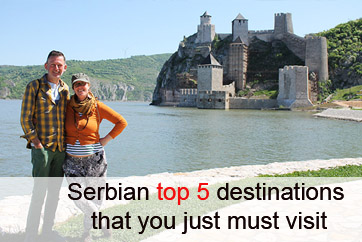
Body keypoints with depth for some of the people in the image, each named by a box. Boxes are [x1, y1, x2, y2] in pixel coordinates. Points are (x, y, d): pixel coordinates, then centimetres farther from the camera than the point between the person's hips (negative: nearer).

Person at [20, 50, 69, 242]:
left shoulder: (65, 89, 12)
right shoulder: (34, 87, -3)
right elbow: (25, 119, -6)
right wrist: (36, 143, -11)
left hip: (61, 148, 5)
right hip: (42, 147, -5)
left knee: (55, 191, 10)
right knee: (40, 191, -6)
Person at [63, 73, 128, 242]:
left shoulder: (97, 106, -5)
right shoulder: (68, 106, 1)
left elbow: (121, 122, -3)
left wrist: (105, 140, -5)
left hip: (94, 159, -1)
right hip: (72, 160, 2)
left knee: (95, 196, 5)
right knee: (78, 197, -8)